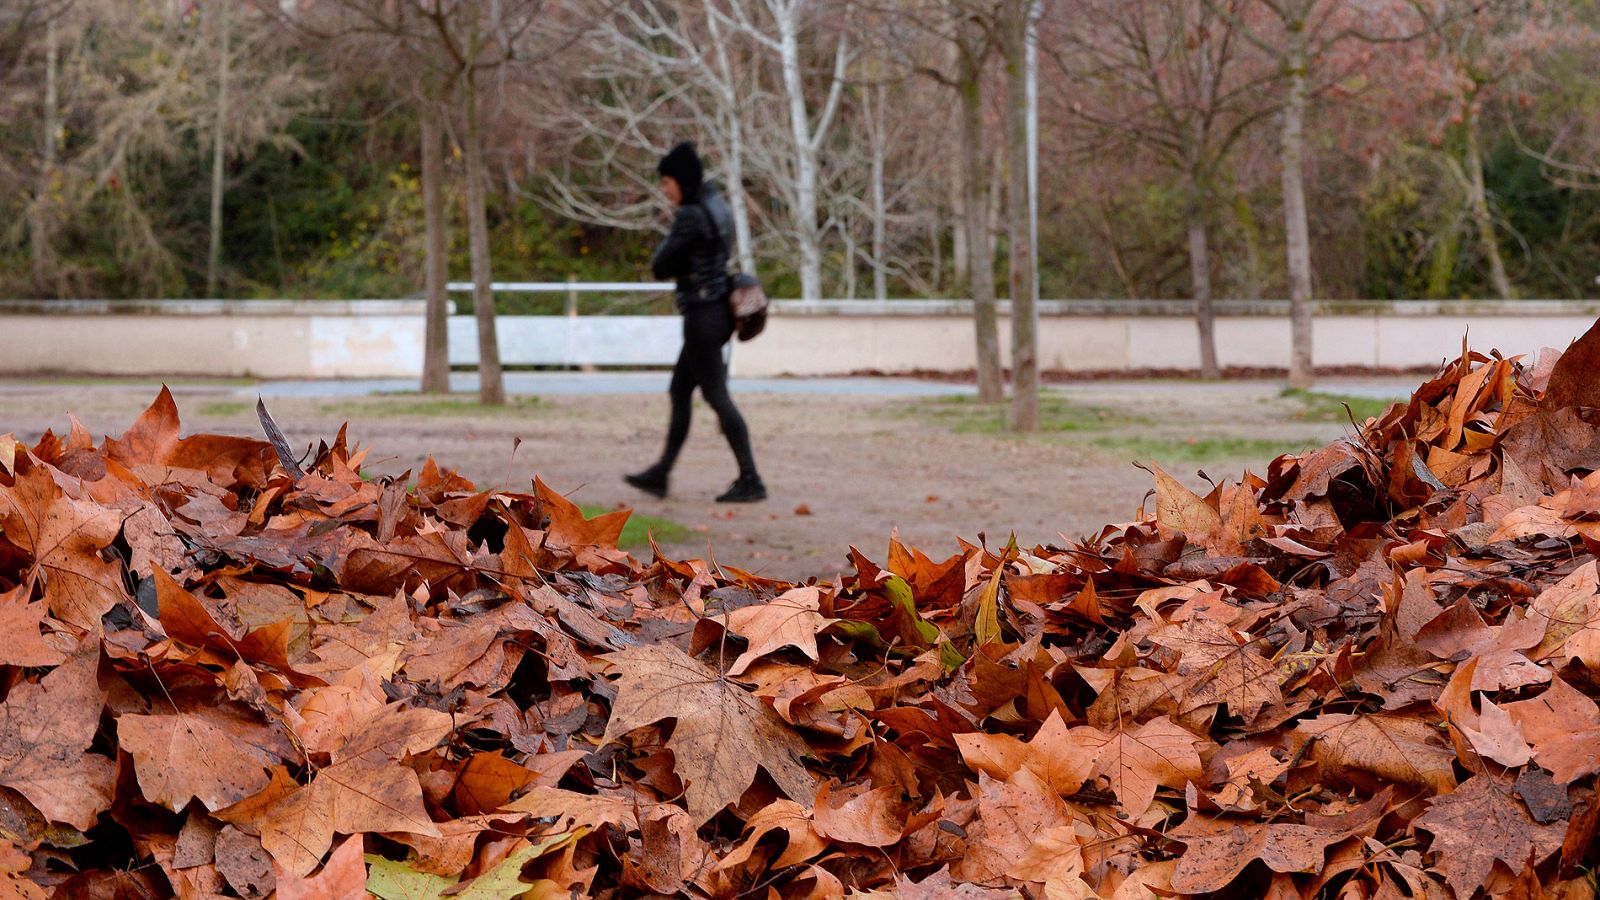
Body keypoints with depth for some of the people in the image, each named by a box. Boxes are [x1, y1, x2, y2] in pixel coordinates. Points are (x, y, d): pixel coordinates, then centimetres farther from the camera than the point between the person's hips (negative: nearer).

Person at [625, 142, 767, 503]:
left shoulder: (690, 216, -17)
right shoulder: (715, 205, 11)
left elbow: (660, 266, -12)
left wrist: (666, 244, 5)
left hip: (703, 316, -10)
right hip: (717, 310, 10)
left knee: (717, 397, -6)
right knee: (679, 392, 15)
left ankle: (750, 480, -6)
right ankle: (661, 473, 22)